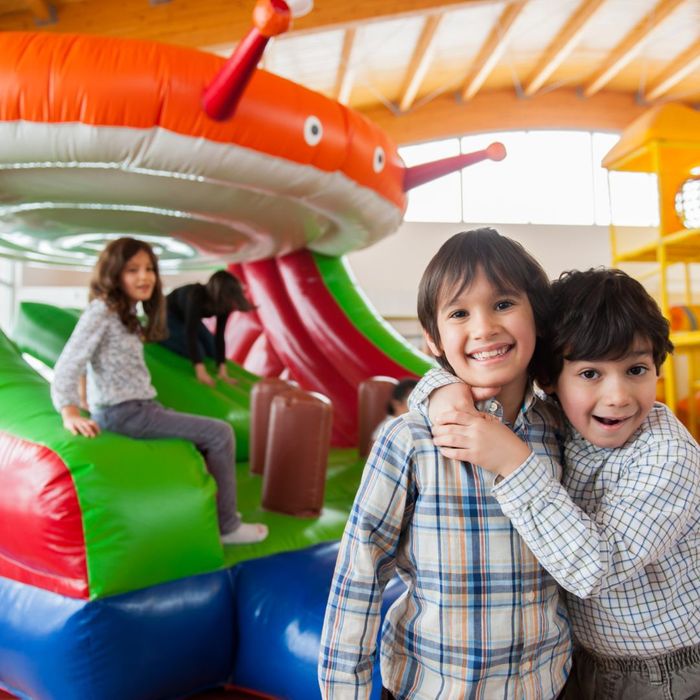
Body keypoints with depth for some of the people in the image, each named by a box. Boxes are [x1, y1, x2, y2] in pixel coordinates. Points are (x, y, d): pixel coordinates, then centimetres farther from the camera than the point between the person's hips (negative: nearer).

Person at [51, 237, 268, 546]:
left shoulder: (128, 313, 15)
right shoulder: (101, 311, -13)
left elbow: (128, 371, 11)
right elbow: (68, 365, -21)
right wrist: (70, 412, -30)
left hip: (137, 406, 10)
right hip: (122, 412, -10)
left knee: (207, 432, 20)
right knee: (219, 433, -10)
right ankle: (226, 525, -1)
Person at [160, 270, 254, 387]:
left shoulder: (224, 304, -23)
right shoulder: (196, 297, -41)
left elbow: (220, 336, -22)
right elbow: (190, 333, -45)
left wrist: (222, 369, -29)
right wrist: (200, 371, -51)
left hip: (187, 316, 6)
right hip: (168, 314, -6)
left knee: (212, 351, 3)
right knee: (198, 352, -18)